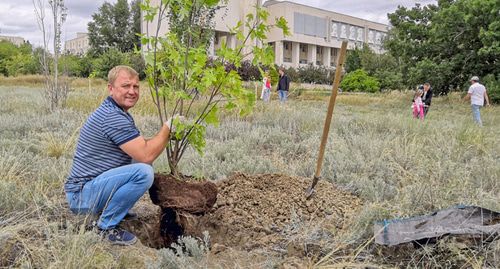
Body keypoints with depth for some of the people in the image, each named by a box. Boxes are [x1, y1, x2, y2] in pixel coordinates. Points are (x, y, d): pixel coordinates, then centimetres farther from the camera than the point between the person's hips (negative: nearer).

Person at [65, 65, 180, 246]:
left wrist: (166, 134, 2)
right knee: (143, 172, -28)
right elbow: (147, 155, -22)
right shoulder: (113, 117, -21)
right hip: (82, 195, -10)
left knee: (139, 162, 16)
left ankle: (109, 209, 14)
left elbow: (141, 149, 17)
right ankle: (106, 226, -11)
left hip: (89, 185, 10)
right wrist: (168, 126, -11)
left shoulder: (114, 111, 12)